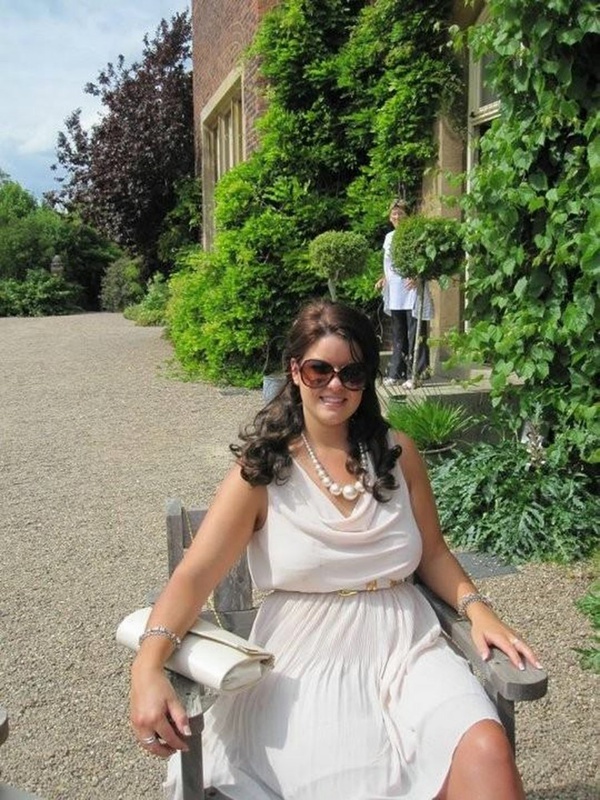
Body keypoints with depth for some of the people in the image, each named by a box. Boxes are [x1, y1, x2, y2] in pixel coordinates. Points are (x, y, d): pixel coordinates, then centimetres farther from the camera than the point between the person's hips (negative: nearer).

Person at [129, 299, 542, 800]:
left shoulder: (398, 454, 8)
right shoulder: (261, 468, -1)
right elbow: (194, 576, -9)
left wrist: (478, 610, -3)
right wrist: (148, 666, -25)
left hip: (406, 648, 3)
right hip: (305, 663, -2)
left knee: (485, 752, -26)